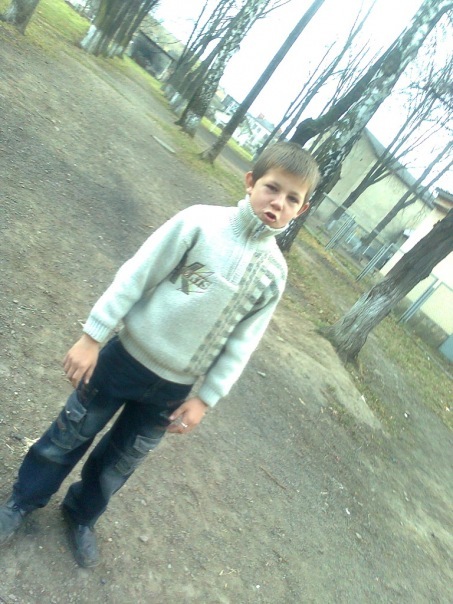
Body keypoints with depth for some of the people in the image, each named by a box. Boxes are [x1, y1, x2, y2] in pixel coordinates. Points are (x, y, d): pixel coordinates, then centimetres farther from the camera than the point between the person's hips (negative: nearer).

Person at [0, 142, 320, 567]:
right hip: (125, 357, -2)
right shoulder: (201, 221, -15)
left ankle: (81, 515, 47)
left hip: (172, 388, 3)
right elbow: (134, 277, -13)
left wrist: (205, 398, 0)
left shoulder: (274, 272, -4)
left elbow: (241, 344, 0)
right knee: (71, 435, 16)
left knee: (120, 461, 20)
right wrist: (92, 337, -12)